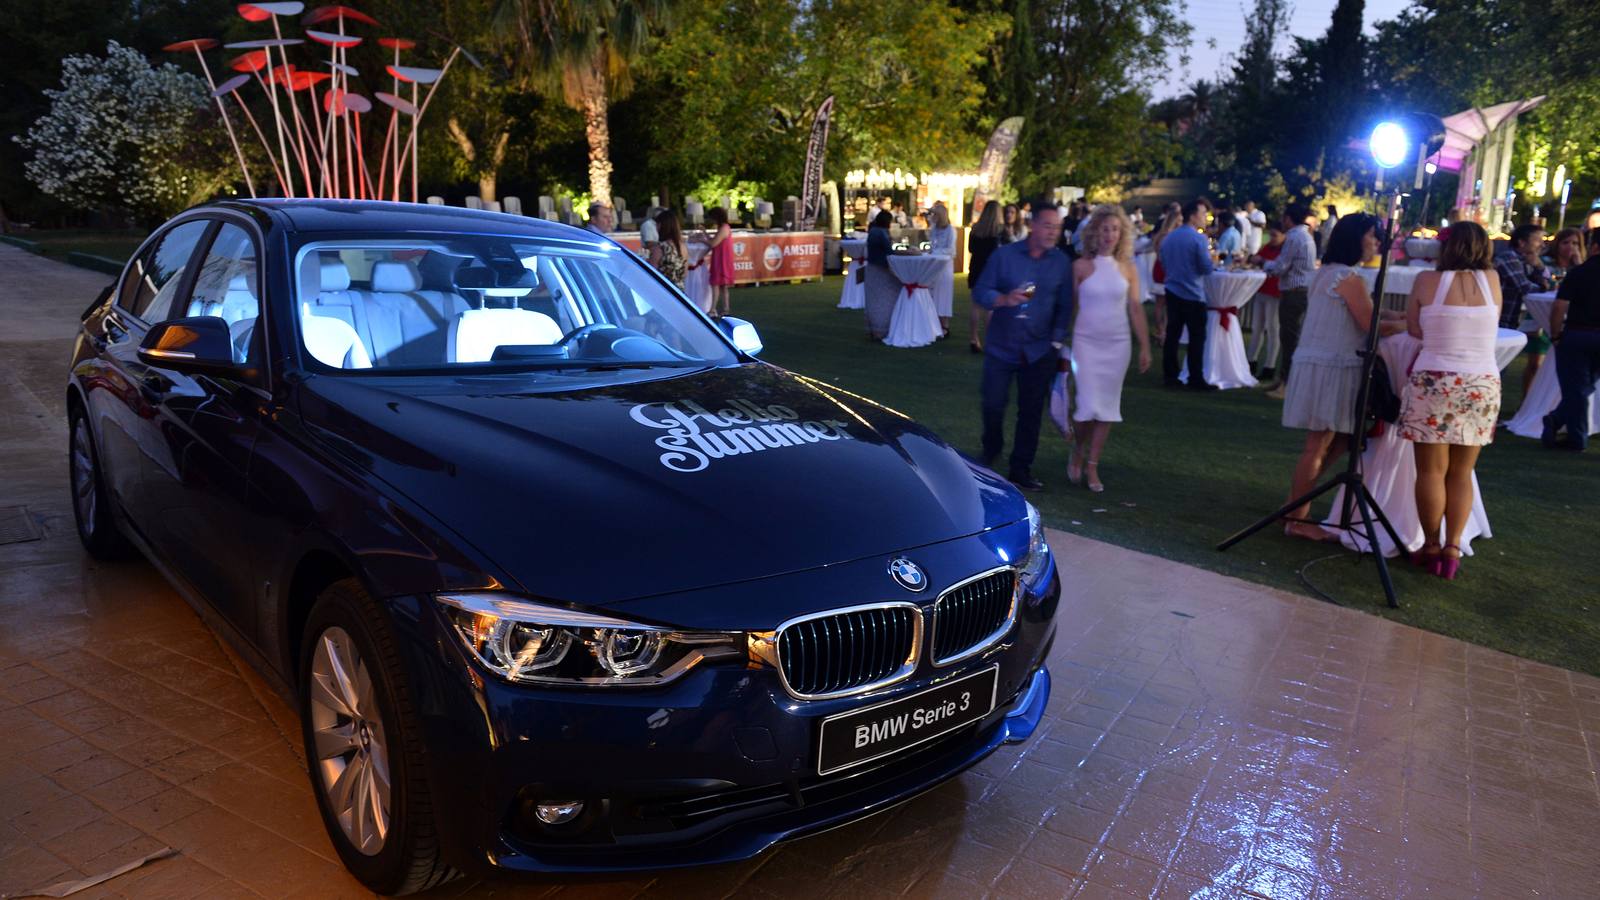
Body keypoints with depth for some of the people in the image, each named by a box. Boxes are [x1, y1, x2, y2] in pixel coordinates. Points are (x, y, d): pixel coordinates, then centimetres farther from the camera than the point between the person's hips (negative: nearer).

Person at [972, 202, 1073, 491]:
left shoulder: (1062, 263, 2)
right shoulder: (1004, 255, -3)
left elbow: (1065, 307, 6)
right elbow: (980, 292, -5)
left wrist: (1057, 340, -1)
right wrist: (1004, 299, -23)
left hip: (1039, 351, 1)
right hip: (1001, 346, -1)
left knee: (1031, 411, 5)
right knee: (992, 405, 1)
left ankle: (1021, 469, 17)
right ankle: (990, 453, 29)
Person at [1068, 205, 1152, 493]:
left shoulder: (1128, 269, 3)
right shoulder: (1081, 266, -3)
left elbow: (1136, 308, 4)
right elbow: (1070, 306, 2)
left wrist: (1145, 346, 2)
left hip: (1117, 344, 3)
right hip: (1086, 342, -2)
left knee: (1107, 407, 5)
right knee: (1088, 405, -10)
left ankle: (1092, 466, 16)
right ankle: (1077, 453, 18)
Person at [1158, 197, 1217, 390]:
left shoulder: (1169, 237, 8)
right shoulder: (1199, 238, -14)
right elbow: (1207, 269, -14)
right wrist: (1208, 254, 4)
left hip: (1172, 292, 7)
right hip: (1192, 294, -7)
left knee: (1172, 334, 9)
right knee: (1197, 338, -1)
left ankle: (1169, 376, 12)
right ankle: (1196, 380, 0)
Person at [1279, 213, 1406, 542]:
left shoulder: (1328, 272, 17)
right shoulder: (1349, 277, -13)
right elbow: (1371, 325, -11)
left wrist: (1389, 316, 15)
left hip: (1318, 364, 10)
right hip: (1330, 368, -10)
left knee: (1334, 441, 15)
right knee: (1319, 445, -5)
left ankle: (1297, 506, 18)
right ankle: (1298, 521, 1)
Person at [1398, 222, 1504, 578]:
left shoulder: (1427, 280, -4)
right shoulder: (1491, 280, 4)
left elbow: (1414, 329, 3)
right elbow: (1489, 327, 17)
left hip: (1434, 384, -3)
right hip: (1483, 386, 3)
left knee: (1432, 471, 6)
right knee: (1461, 474, 11)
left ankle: (1431, 548, 10)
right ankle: (1452, 549, 9)